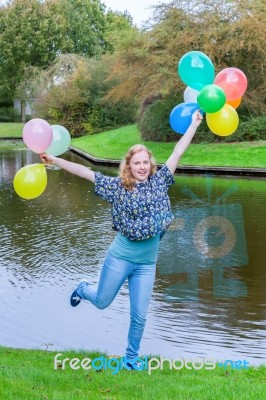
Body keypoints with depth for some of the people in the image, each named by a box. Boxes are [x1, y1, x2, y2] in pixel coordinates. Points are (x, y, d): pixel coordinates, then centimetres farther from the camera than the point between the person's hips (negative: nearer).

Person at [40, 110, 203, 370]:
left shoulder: (159, 181, -2)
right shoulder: (118, 186, -6)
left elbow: (178, 152, 0)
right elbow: (85, 172, -8)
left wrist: (194, 124, 3)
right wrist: (54, 160, -13)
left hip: (147, 264, 2)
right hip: (119, 258, -2)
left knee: (139, 316, 7)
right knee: (101, 302, 17)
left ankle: (131, 358, 29)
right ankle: (82, 289, 52)